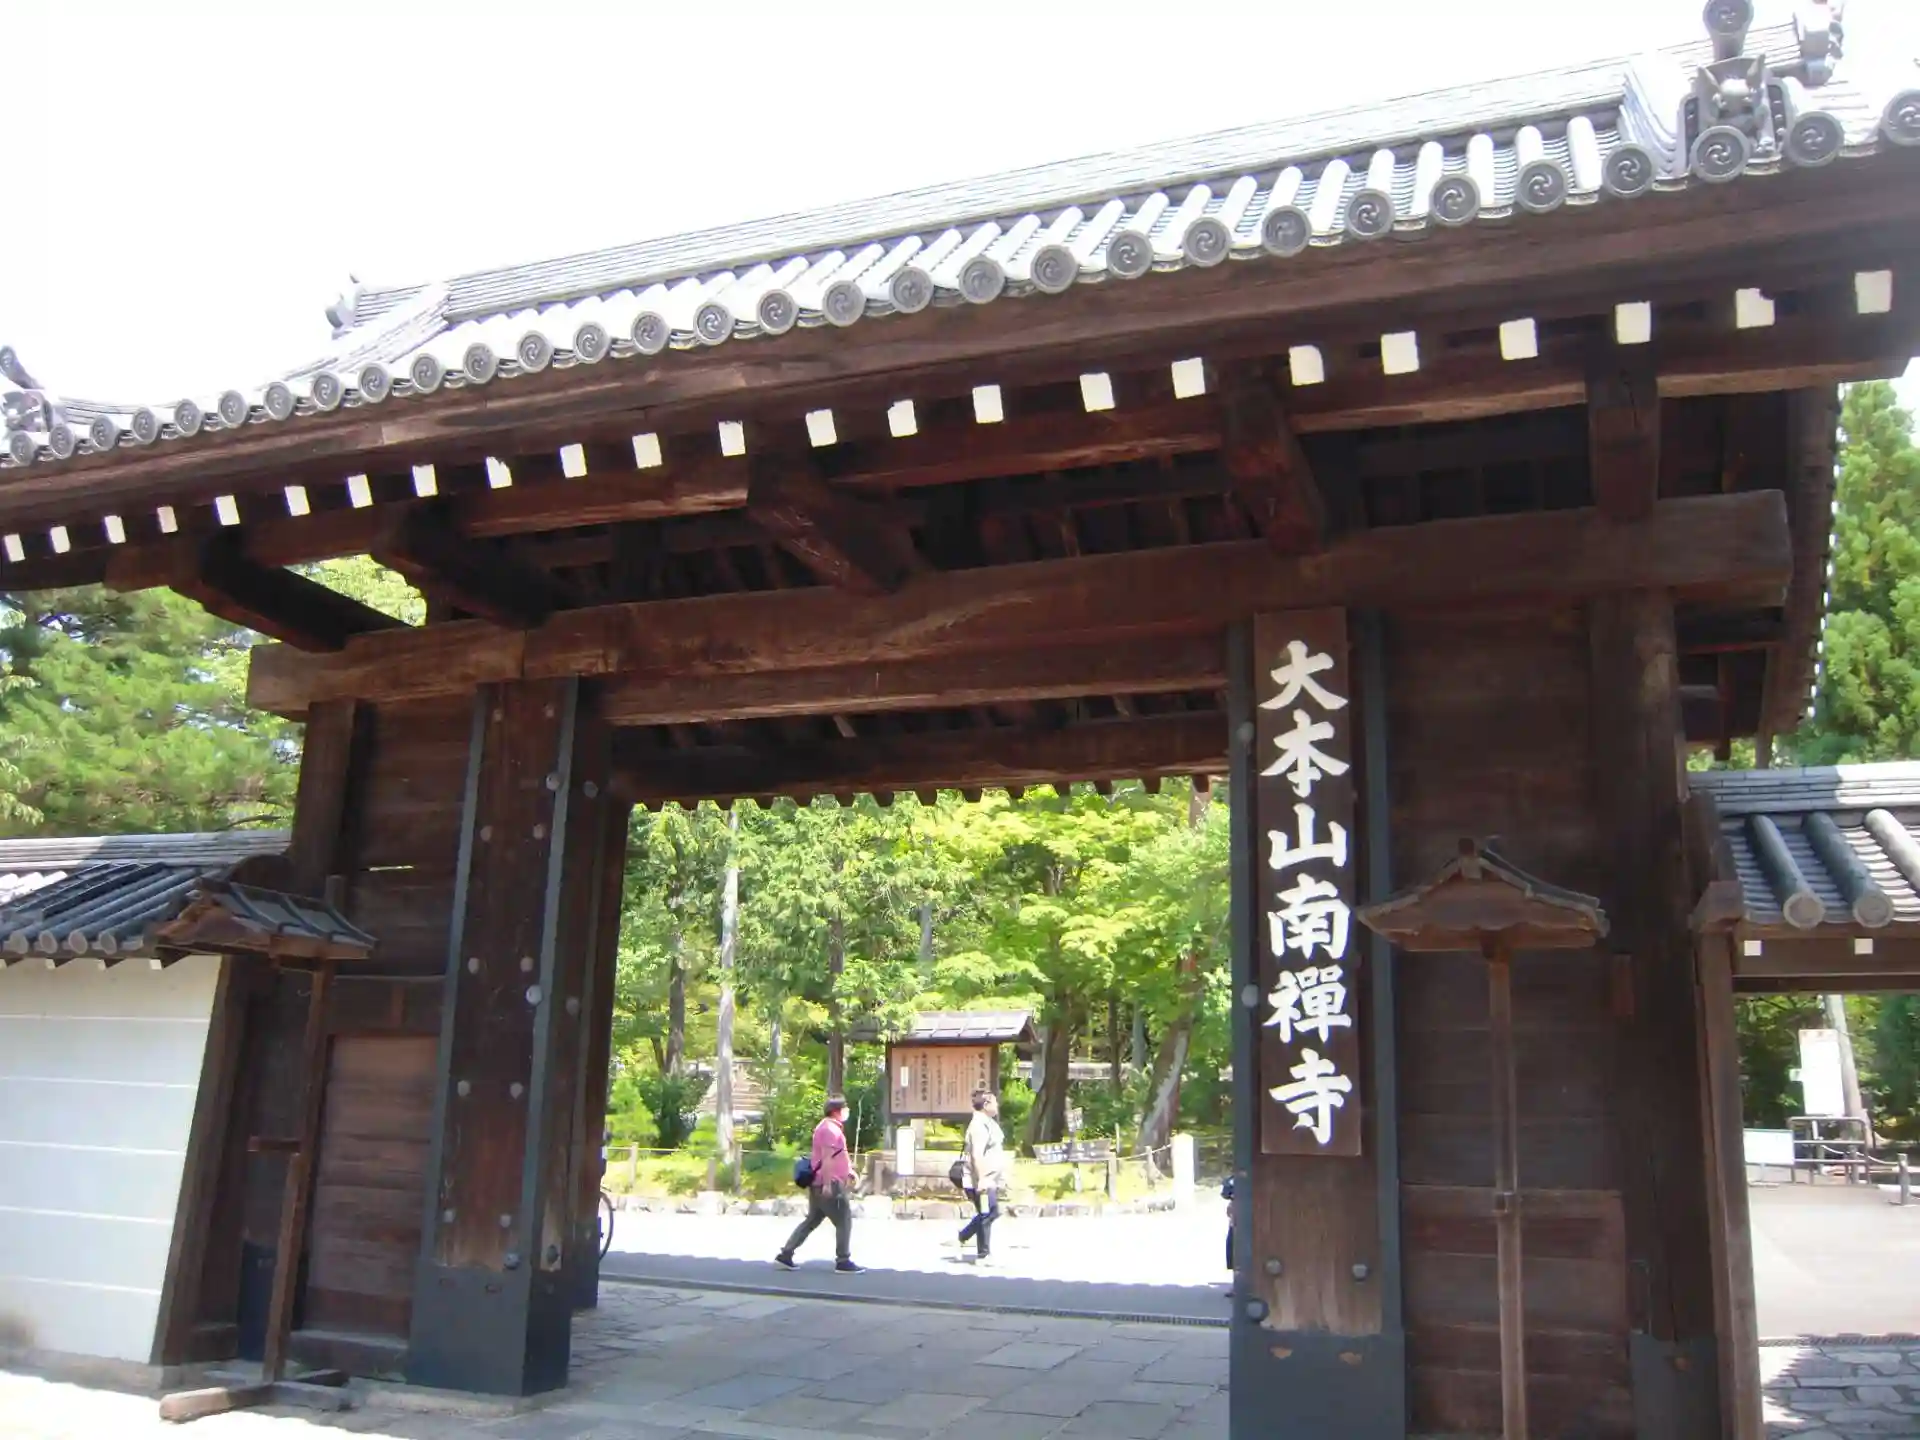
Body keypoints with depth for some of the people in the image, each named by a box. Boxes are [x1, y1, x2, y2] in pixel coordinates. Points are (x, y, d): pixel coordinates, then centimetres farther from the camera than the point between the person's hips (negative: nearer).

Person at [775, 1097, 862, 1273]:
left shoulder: (827, 1127, 20)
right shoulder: (831, 1129, -15)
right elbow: (827, 1158, -23)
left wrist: (848, 1170, 33)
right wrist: (827, 1184, -27)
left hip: (820, 1184, 10)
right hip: (830, 1184, -10)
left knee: (811, 1221, 12)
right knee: (844, 1222, -2)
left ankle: (785, 1255, 11)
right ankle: (843, 1262, 2)